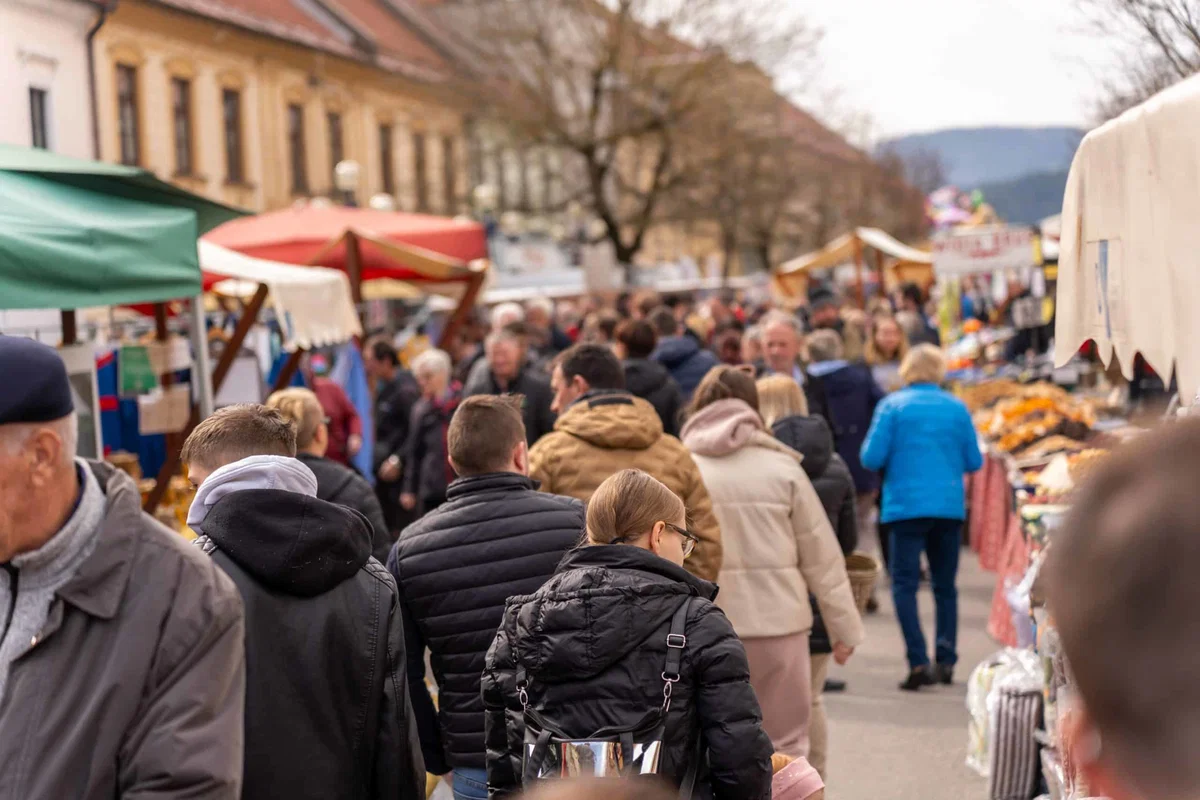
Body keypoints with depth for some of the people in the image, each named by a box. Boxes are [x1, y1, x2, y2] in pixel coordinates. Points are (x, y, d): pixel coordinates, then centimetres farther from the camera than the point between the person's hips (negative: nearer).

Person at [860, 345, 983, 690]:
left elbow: (871, 458, -7)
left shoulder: (892, 405, -3)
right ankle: (946, 660, 14)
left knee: (905, 585, -1)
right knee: (946, 587, 14)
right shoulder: (957, 408, 4)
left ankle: (918, 663, -12)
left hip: (906, 506, -3)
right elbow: (974, 462, 4)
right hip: (950, 507, 3)